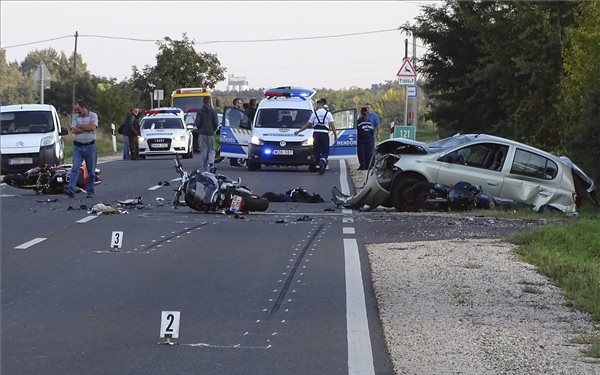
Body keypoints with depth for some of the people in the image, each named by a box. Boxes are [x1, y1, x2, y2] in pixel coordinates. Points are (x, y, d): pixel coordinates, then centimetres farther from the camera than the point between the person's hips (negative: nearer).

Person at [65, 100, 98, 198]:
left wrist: (80, 126, -7)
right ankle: (71, 189, -18)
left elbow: (92, 127, -16)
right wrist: (87, 128, -10)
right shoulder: (75, 117, 8)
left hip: (90, 146, -1)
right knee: (75, 168, -10)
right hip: (78, 147, 2)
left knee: (91, 170, 4)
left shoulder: (93, 116, 1)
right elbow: (73, 130, -5)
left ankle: (90, 191, 12)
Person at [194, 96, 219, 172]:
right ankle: (211, 162, -19)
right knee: (211, 150, 8)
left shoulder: (200, 112, -3)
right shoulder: (213, 111, -2)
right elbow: (216, 123, -5)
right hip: (211, 134, 0)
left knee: (203, 151, 5)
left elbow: (197, 123, -7)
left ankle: (203, 168, 5)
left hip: (202, 134, 0)